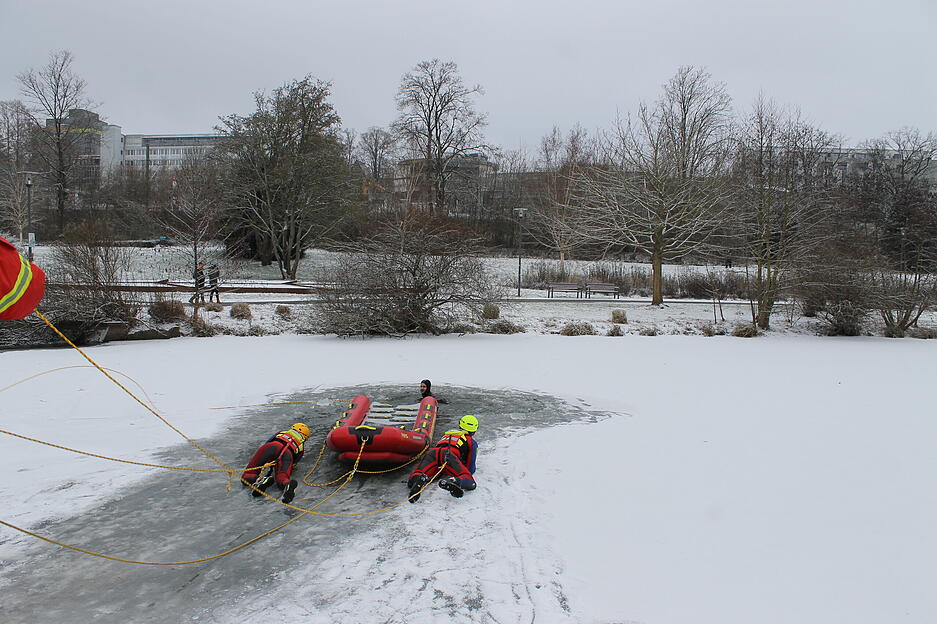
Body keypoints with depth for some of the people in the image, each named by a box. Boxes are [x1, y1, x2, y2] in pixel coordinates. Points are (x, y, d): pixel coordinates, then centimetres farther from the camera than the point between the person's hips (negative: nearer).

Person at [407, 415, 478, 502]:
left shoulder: (447, 433, 42)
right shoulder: (472, 442, 27)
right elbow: (471, 469, 24)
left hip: (432, 452, 4)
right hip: (449, 455, -4)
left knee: (411, 482, -6)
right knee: (471, 484, -12)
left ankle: (418, 479, -44)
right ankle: (455, 481, -46)